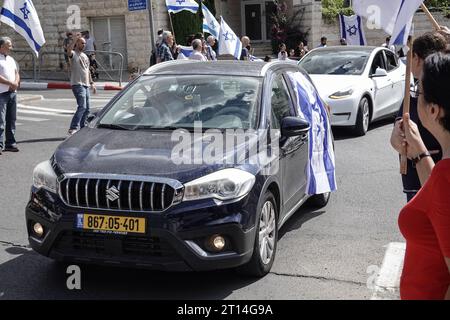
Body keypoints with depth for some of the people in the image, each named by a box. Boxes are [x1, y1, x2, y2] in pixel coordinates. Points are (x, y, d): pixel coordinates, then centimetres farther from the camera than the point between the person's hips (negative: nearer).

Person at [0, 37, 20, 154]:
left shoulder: (11, 59, 18)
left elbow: (17, 73, 18)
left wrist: (16, 83, -2)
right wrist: (10, 83, -13)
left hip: (13, 92, 7)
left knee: (11, 119, 9)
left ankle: (10, 143, 16)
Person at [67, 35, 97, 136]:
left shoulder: (85, 56, 22)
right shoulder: (74, 54, -3)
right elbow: (69, 52, -29)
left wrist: (92, 83, 22)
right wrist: (75, 40, -22)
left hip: (86, 85, 8)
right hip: (77, 84, -8)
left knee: (87, 109, 9)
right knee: (82, 107, -20)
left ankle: (82, 128, 19)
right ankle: (73, 129, -19)